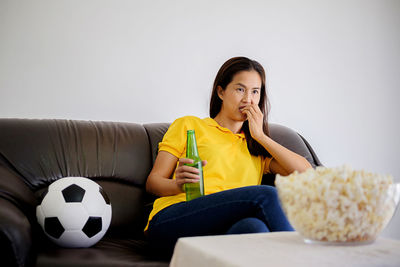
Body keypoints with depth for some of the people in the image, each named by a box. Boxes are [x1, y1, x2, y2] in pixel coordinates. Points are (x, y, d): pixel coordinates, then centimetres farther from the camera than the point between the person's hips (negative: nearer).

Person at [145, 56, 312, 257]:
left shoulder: (257, 146, 31)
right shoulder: (189, 125, 21)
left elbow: (305, 172, 13)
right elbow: (153, 181, 12)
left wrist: (260, 136, 13)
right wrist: (178, 184, -11)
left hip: (226, 228, 2)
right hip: (172, 221, -2)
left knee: (254, 227, -38)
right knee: (266, 195, -27)